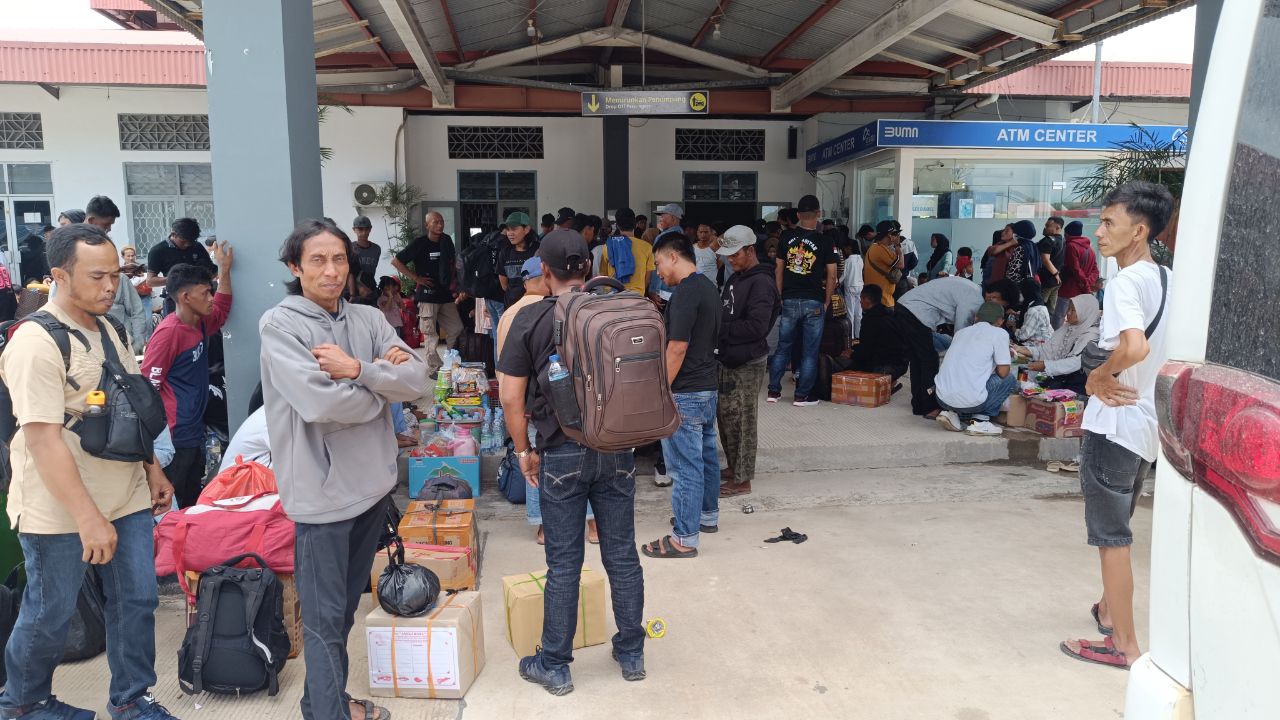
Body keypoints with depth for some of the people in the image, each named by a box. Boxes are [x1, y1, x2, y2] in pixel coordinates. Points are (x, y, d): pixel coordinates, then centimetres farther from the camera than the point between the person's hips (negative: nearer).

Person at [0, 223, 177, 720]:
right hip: (60, 511, -7)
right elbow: (43, 440, -23)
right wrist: (87, 517, -25)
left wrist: (153, 470, 15)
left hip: (125, 498, 7)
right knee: (50, 615, 11)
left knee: (137, 600, 11)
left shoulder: (107, 330, 6)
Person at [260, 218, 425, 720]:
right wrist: (383, 385, -8)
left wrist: (356, 369, -19)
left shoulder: (369, 319, 5)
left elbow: (416, 381, -6)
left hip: (373, 481, 6)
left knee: (347, 605, 21)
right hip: (323, 489, -6)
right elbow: (320, 403, -23)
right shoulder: (279, 325, -10)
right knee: (324, 616, 5)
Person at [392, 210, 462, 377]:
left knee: (456, 329, 8)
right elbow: (396, 262, -8)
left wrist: (453, 279, 8)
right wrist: (416, 278, -10)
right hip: (428, 295, -6)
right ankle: (434, 368, 9)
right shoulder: (420, 243, -9)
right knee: (430, 335, 0)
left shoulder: (446, 241, 7)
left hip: (446, 294, 6)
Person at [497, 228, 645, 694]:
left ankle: (554, 666, 21)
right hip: (617, 451, 3)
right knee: (622, 555, 13)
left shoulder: (531, 319, -7)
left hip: (561, 455, -3)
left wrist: (524, 451, 4)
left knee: (564, 564, 7)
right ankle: (631, 655, 28)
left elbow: (511, 397, -8)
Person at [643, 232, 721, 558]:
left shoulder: (685, 292, -18)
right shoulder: (709, 287, 12)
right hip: (709, 385, 10)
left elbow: (677, 348, -22)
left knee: (685, 464, -4)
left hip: (686, 393, -10)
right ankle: (708, 514, 35)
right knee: (706, 454, 20)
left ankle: (684, 538, 2)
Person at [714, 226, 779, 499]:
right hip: (728, 360, 9)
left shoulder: (761, 283, -16)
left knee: (741, 420, -2)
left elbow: (757, 326, -24)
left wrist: (721, 328, -19)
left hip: (747, 364, -9)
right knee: (725, 415, 17)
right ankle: (733, 467, 32)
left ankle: (742, 480, 9)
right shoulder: (735, 279, 13)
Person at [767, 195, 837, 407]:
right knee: (809, 351, 5)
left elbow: (778, 270, 7)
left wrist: (779, 297, 14)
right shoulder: (825, 242, -5)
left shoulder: (787, 238, 3)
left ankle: (774, 390, 16)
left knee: (782, 347, 12)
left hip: (789, 301, 3)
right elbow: (831, 276, -5)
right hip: (813, 302, -3)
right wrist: (826, 303, 4)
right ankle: (802, 395, 8)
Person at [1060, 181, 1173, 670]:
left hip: (1113, 424, -9)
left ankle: (1124, 644, 13)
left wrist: (1098, 376, -17)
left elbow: (1134, 346, -35)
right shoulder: (1170, 280, 8)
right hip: (1148, 422, 9)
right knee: (1116, 527, 24)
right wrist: (1122, 381, 10)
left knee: (1111, 535, 3)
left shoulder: (1125, 281, -18)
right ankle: (1110, 608, 40)